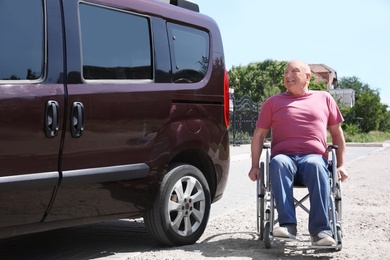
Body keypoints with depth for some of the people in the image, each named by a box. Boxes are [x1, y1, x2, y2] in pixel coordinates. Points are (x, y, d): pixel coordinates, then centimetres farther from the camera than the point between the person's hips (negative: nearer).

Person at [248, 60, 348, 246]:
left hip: (314, 156, 0)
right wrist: (255, 166, 5)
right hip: (284, 156, 1)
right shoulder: (273, 102, 21)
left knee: (316, 166, -38)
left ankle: (320, 231, -42)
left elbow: (337, 133, 22)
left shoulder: (324, 98, 22)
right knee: (278, 163, -37)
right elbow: (259, 135, 17)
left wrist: (341, 165, 13)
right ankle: (288, 224, -43)